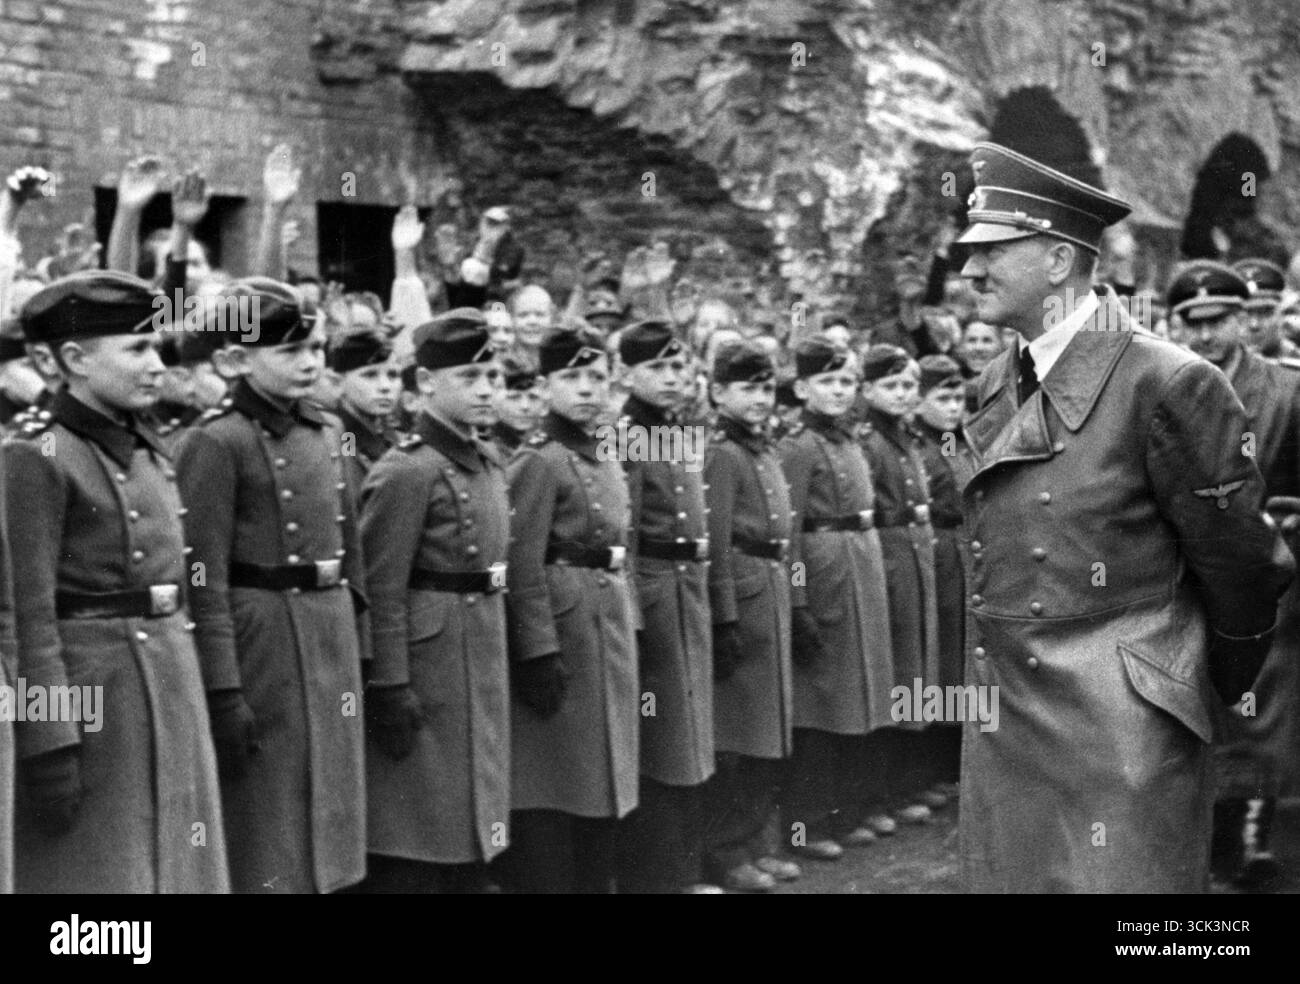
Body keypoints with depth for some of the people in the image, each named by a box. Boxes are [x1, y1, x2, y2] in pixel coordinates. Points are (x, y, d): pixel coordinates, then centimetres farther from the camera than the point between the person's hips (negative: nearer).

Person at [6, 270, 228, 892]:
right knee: (96, 872, 2)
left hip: (174, 686, 8)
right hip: (91, 690, -7)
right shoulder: (38, 459, -11)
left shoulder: (150, 456, 13)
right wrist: (51, 744, -19)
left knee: (176, 865, 12)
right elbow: (29, 615, -16)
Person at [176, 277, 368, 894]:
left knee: (323, 826, 14)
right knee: (266, 849, 1)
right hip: (259, 642, -7)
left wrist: (353, 650, 14)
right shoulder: (216, 444, -12)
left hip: (332, 641, 7)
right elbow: (205, 583, -15)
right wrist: (224, 693, -19)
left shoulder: (326, 435, 10)